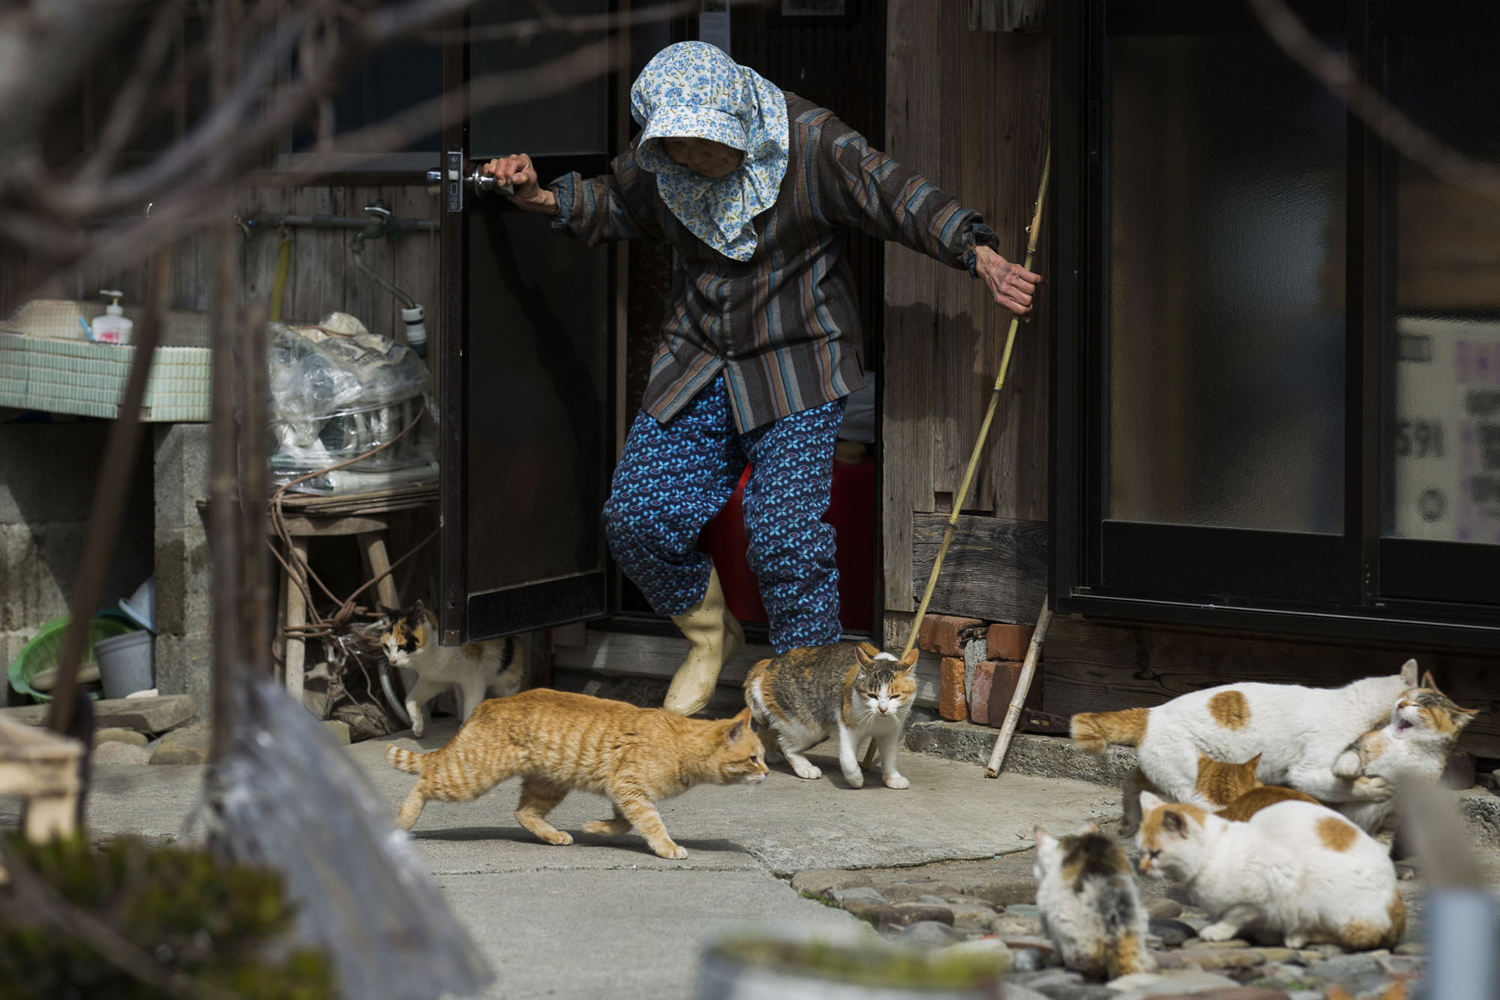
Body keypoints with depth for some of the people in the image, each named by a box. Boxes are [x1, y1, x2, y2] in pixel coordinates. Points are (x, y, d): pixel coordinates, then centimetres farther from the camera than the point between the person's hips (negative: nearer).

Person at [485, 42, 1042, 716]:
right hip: (697, 367, 5)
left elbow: (902, 201, -16)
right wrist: (543, 198, -1)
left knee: (785, 537, -16)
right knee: (636, 516, -4)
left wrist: (982, 258, -29)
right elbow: (614, 205, 17)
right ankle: (710, 635, 24)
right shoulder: (655, 163, -5)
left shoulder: (811, 143, -18)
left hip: (796, 371, -5)